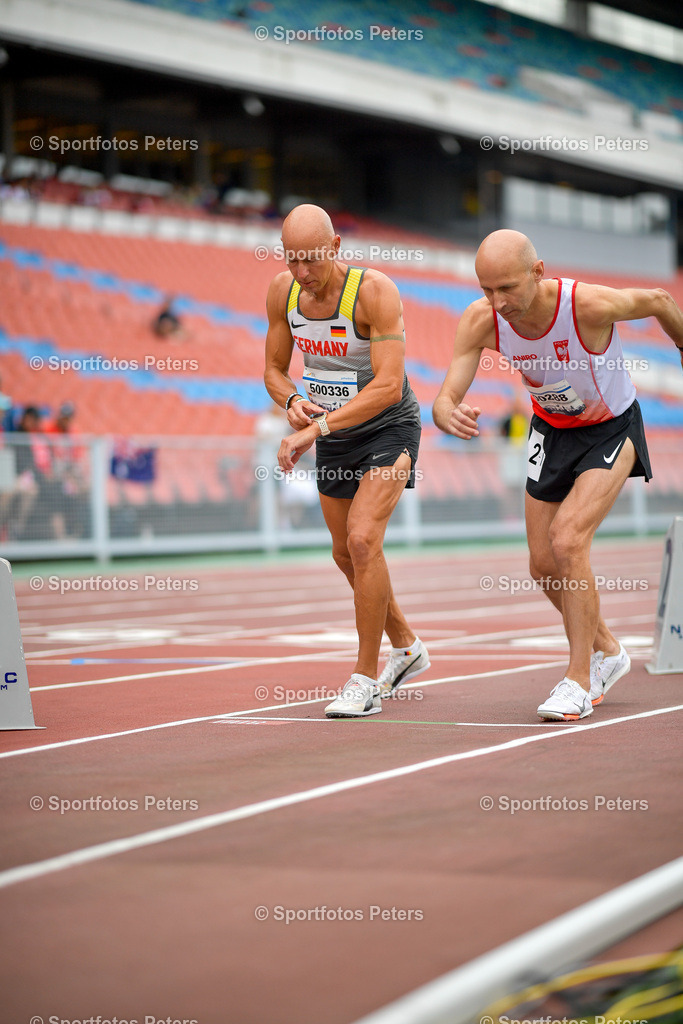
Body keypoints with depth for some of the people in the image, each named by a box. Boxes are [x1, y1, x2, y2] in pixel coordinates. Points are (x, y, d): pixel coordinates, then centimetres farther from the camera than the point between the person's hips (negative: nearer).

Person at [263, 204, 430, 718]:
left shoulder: (375, 291, -26)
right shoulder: (283, 290, -9)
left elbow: (388, 387, -32)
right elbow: (274, 368, 3)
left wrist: (315, 429, -37)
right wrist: (292, 401, -20)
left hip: (389, 427, -7)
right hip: (334, 435, 7)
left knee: (363, 538, -23)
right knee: (347, 554, 16)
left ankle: (366, 681, -14)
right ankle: (407, 647, 40)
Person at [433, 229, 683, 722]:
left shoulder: (590, 305, -35)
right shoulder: (481, 320, -24)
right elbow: (445, 400, -24)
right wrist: (451, 416, -50)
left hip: (611, 429, -5)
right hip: (551, 431, 5)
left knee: (568, 540, -23)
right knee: (544, 565, 7)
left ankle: (579, 680, -10)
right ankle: (607, 650, 33)